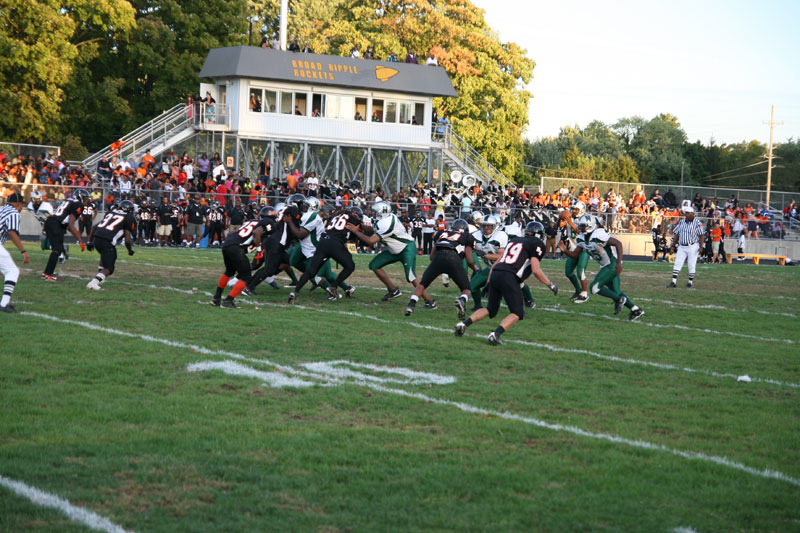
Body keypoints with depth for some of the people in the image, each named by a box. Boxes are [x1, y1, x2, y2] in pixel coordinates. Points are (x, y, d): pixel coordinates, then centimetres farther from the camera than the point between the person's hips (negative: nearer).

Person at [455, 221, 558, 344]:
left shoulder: (514, 240, 25)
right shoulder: (536, 244, 4)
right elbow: (536, 270, -5)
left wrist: (489, 281, 28)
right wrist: (550, 285, 6)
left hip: (495, 274, 7)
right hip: (509, 277, -7)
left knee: (491, 309, 22)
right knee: (517, 313, 2)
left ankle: (464, 324, 9)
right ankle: (496, 334, -18)